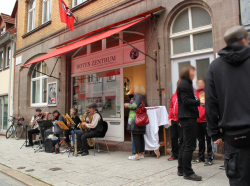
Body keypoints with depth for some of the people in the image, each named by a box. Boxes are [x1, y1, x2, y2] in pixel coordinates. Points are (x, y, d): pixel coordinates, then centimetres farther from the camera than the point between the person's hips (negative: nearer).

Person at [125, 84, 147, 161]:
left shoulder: (138, 96, -8)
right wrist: (129, 105, 19)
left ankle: (137, 155, -6)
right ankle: (141, 154, 17)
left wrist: (128, 105, -1)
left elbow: (135, 106, -18)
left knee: (136, 137, -8)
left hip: (136, 119, -9)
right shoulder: (142, 97, 19)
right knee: (140, 137, 11)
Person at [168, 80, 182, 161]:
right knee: (173, 138, 11)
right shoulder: (173, 96, 15)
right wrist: (170, 118, 10)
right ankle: (174, 154, 23)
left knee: (181, 139, 2)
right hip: (173, 120, 6)